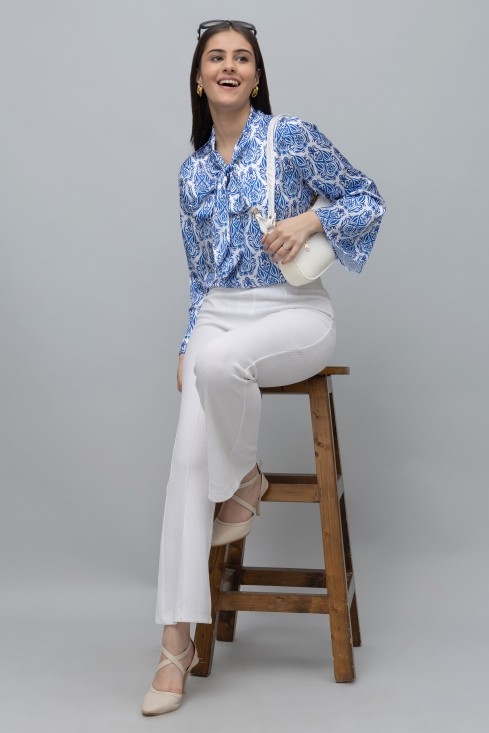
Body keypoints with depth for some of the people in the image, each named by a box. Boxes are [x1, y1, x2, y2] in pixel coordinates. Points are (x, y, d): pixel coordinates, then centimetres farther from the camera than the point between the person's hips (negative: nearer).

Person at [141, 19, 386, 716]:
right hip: (218, 315, 4)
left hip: (294, 313, -4)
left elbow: (369, 200, 3)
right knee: (189, 455, -18)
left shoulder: (293, 136, -1)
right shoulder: (193, 171, 14)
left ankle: (246, 479, -6)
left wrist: (311, 218, -16)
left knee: (219, 359, -38)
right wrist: (186, 345, 8)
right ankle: (178, 640, -16)